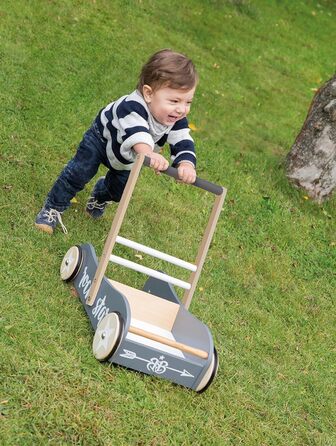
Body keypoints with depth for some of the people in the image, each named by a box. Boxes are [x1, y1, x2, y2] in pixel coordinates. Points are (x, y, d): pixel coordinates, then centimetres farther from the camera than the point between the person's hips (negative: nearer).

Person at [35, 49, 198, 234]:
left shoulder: (176, 119, -31)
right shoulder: (133, 106, -49)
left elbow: (183, 143, -38)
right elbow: (136, 132, -67)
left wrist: (186, 164, -61)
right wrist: (149, 154, -87)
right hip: (102, 137, -5)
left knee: (119, 190, 14)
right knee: (78, 174, -13)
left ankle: (100, 197, 50)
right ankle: (53, 208, 9)